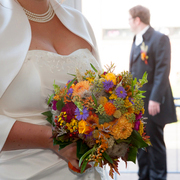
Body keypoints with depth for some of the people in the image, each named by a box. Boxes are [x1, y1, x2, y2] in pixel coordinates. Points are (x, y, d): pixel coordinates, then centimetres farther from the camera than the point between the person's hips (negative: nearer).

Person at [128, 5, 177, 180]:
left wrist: (155, 99, -22)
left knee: (155, 143, 1)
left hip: (152, 104, -8)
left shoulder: (159, 39, -9)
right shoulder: (136, 41, 16)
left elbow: (162, 71, -16)